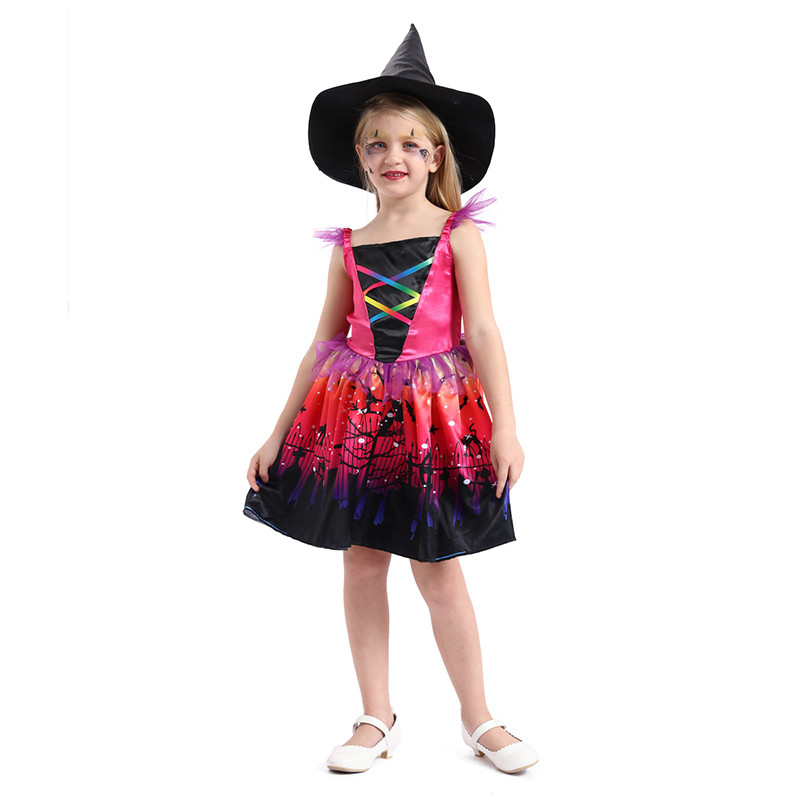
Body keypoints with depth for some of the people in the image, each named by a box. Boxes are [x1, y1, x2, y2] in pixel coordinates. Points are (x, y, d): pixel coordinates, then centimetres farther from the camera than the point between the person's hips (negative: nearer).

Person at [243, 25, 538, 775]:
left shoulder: (457, 233, -1)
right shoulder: (348, 248, 7)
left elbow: (483, 331, -7)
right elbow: (323, 345, 11)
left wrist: (505, 425, -15)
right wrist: (278, 434, 10)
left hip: (435, 412, -3)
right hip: (356, 415, 3)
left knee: (437, 570, 3)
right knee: (362, 564, 7)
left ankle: (478, 718, 23)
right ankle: (377, 719, 24)